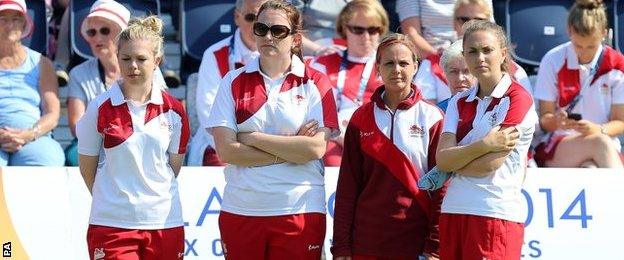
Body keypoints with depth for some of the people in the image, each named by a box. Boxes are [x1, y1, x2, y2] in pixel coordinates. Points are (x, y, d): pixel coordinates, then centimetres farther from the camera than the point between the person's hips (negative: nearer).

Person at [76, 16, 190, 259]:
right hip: (111, 223, -2)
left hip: (165, 222, 3)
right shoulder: (100, 108, -3)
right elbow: (87, 167, 6)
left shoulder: (173, 110, 3)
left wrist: (148, 195, 12)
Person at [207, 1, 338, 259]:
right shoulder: (233, 82, 6)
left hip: (300, 211, -1)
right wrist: (290, 149, -9)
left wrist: (253, 138, -8)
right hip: (240, 211, 1)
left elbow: (316, 148, -10)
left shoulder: (315, 83, 2)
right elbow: (226, 150, -5)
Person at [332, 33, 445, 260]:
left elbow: (441, 185, -2)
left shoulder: (432, 118, 1)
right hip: (366, 241, 2)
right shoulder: (361, 118, 7)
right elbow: (347, 185, 6)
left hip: (415, 241, -2)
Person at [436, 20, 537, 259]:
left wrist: (454, 161, 2)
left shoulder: (518, 99, -4)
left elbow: (490, 164, -12)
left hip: (496, 213, -5)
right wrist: (484, 145, -14)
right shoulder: (459, 102, 14)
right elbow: (442, 159, -1)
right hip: (453, 211, 5)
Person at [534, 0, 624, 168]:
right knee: (600, 143, -36)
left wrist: (598, 130, -19)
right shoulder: (553, 61, -1)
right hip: (556, 146, -1)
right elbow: (544, 120, 1)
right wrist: (556, 121, -23)